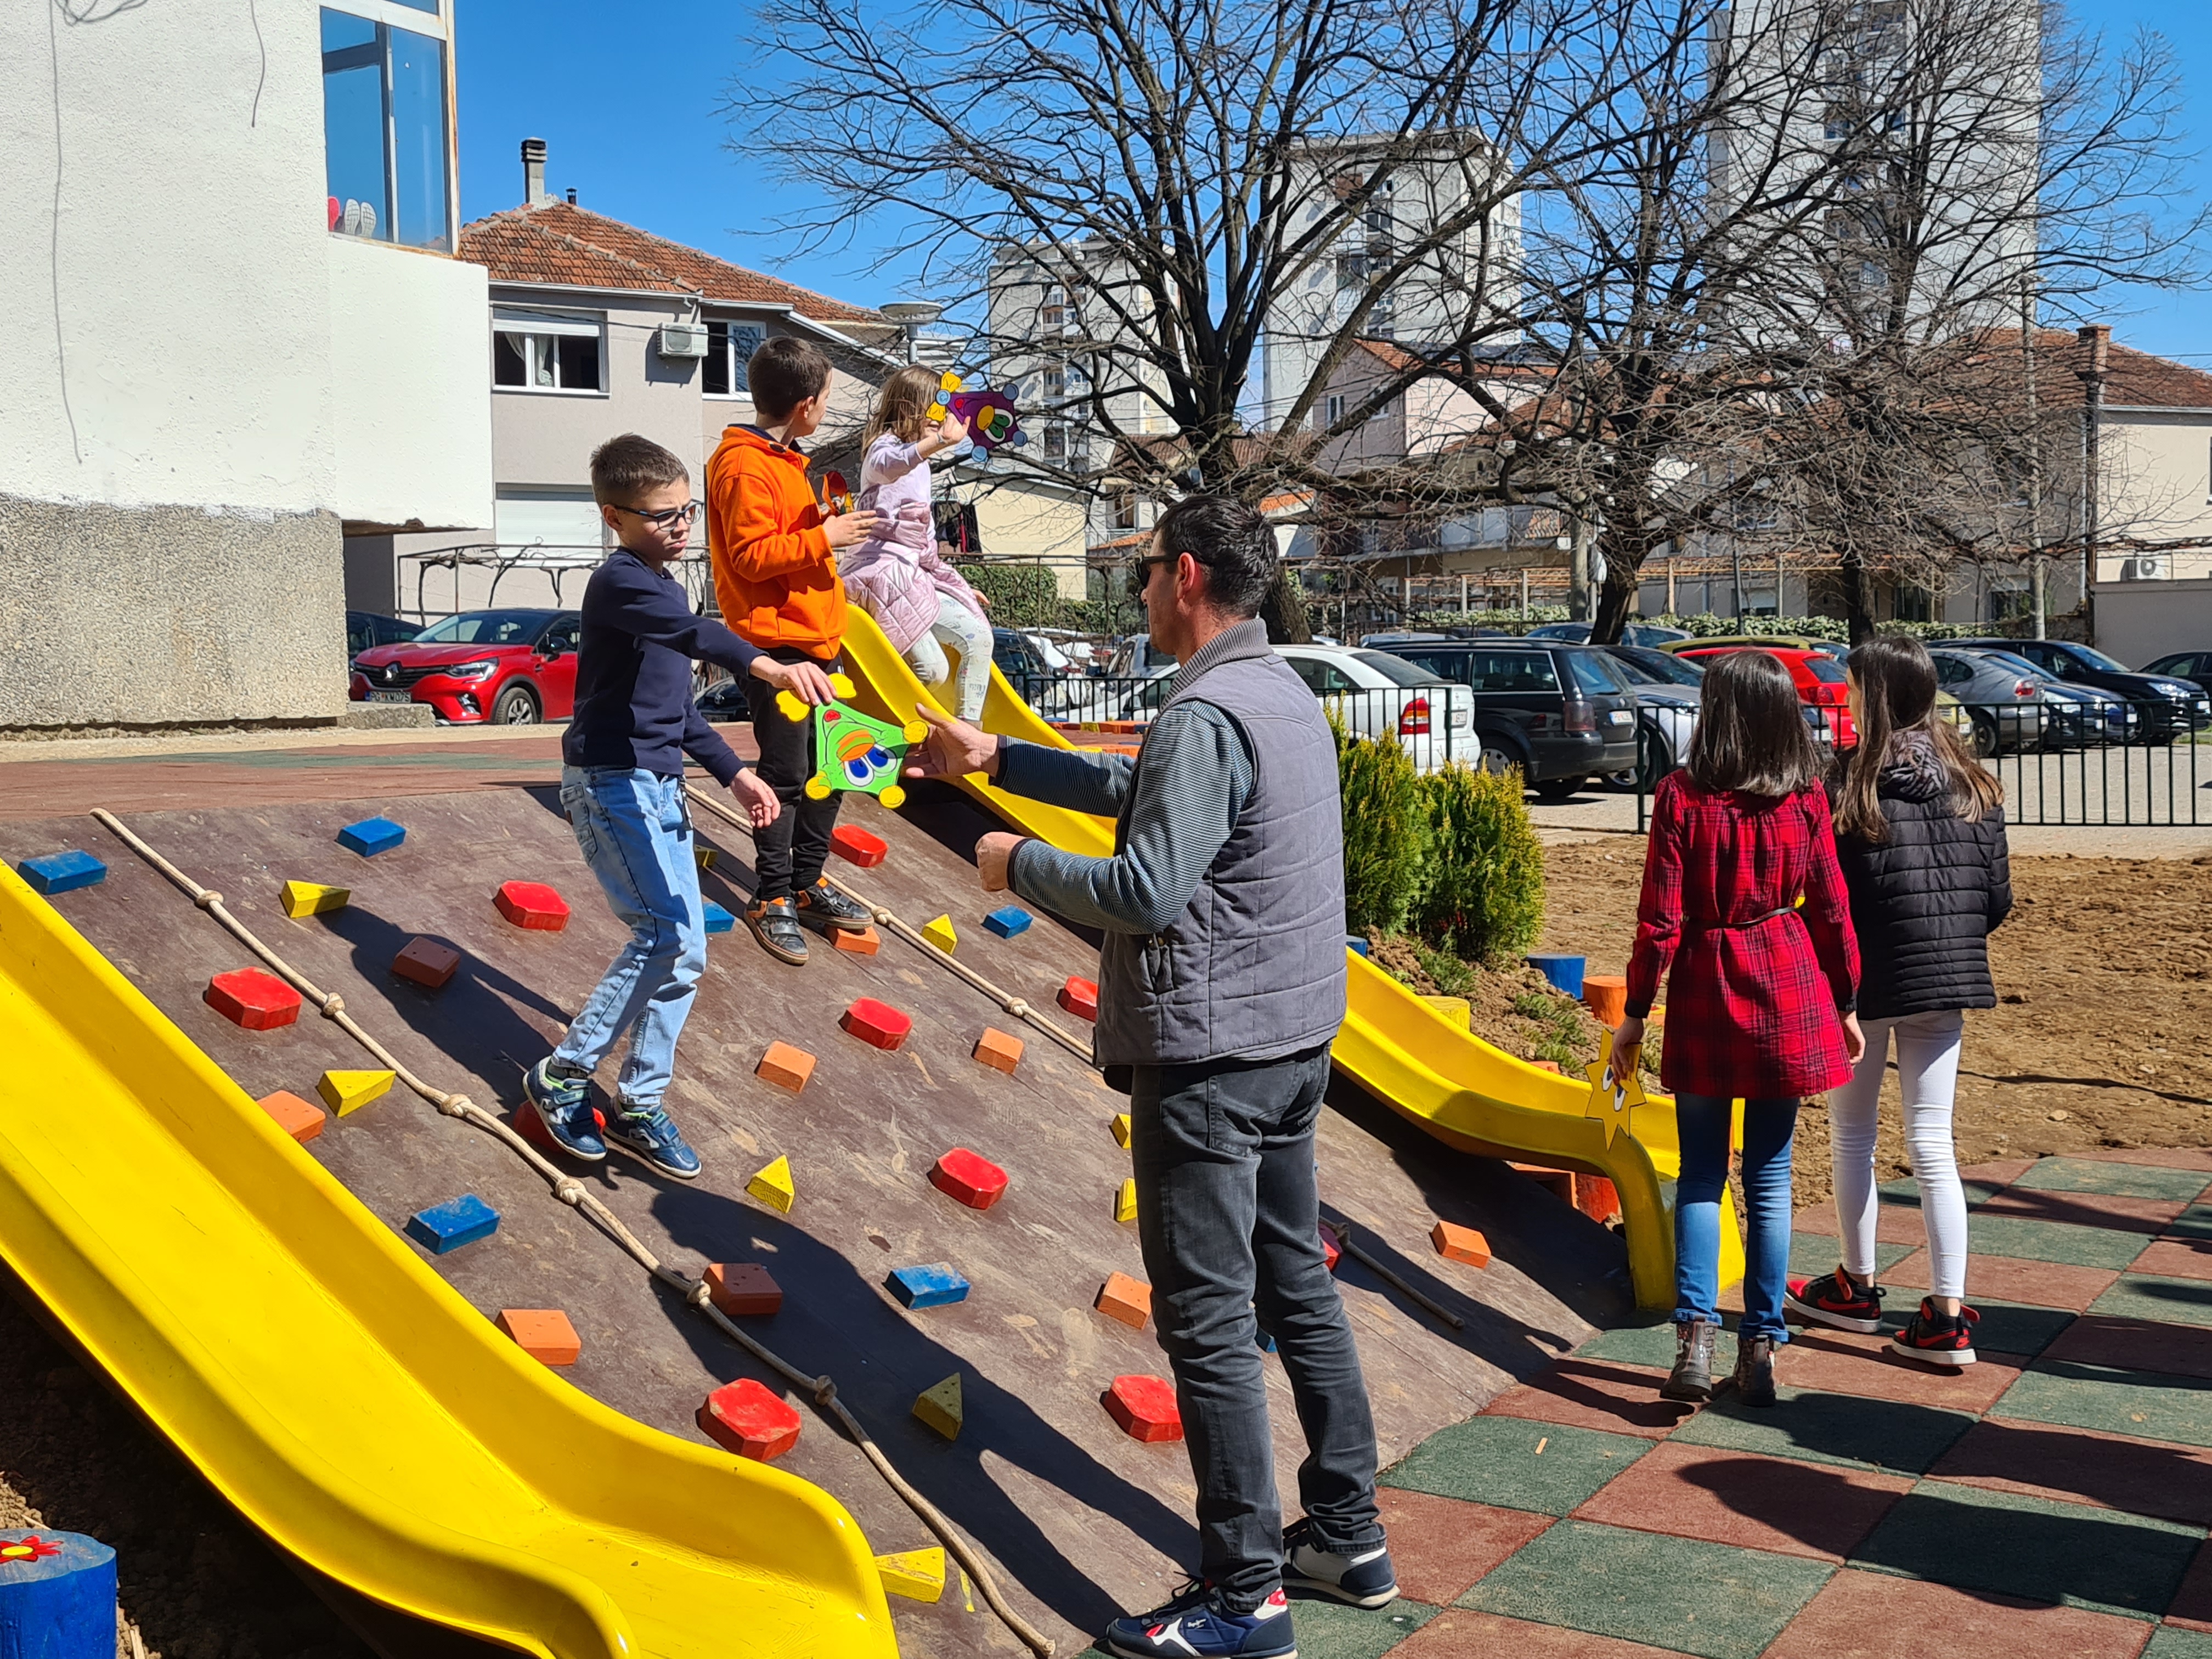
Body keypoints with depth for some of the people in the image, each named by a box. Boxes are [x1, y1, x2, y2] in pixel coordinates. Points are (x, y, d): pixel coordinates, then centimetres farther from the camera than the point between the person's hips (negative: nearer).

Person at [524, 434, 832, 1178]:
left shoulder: (659, 586, 16)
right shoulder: (620, 582, -14)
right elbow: (694, 634, -36)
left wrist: (734, 773, 19)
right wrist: (765, 665, -52)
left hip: (658, 786, 9)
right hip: (612, 781, -9)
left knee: (679, 948, 7)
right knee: (670, 940, -14)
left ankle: (640, 1105, 17)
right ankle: (563, 1075, 1)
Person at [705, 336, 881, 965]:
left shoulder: (784, 460, 18)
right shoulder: (745, 467, -14)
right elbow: (752, 556, -20)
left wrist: (830, 526, 14)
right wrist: (824, 537, -18)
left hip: (817, 638, 10)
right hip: (776, 642, -10)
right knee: (785, 774, -4)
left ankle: (807, 884, 24)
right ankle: (772, 899, 7)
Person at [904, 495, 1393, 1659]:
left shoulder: (1205, 715, -19)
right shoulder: (1282, 693, 14)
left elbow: (1148, 891, -25)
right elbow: (1141, 793, 23)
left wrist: (1019, 865, -9)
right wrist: (996, 759, 26)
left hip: (1207, 1055, -10)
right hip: (1292, 1039, 10)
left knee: (1208, 1322, -1)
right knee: (1297, 1287, 17)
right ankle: (1348, 1538, 28)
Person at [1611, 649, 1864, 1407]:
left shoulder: (1681, 797, -10)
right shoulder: (1805, 801, -3)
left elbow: (1660, 919, -10)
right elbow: (1832, 911, 2)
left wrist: (1635, 1012, 0)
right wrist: (1846, 1004, 15)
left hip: (1705, 991, -2)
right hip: (1789, 999, 2)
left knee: (1701, 1173, 10)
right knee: (1769, 1179, 10)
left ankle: (1695, 1333, -2)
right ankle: (1761, 1348, 13)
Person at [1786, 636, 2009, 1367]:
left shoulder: (1852, 785, -13)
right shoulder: (1973, 785, 3)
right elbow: (1998, 897, 5)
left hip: (1867, 978, -4)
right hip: (1945, 983, 4)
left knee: (1852, 1134, 14)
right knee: (1933, 1147, 7)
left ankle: (1857, 1289, 27)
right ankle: (1948, 1317, 4)